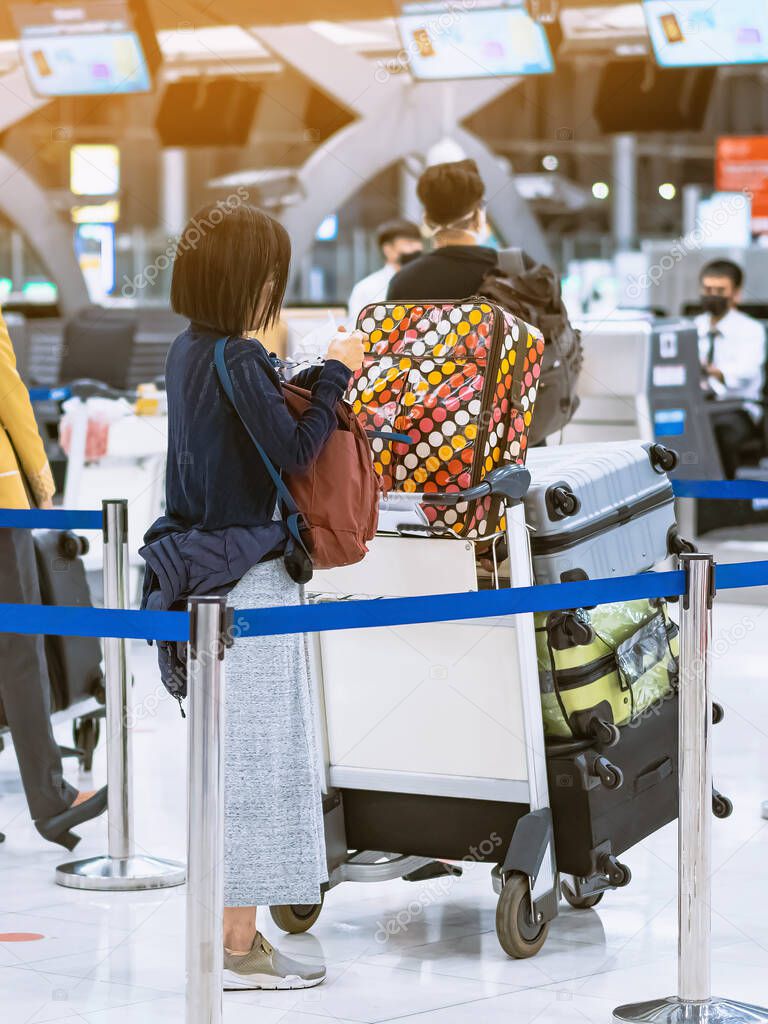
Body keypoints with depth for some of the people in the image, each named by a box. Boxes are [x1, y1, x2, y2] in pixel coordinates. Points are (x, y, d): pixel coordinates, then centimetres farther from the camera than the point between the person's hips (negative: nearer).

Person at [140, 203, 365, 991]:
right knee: (255, 754, -2)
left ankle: (233, 932, 22)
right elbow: (294, 452, -19)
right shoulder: (238, 358, -18)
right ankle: (238, 948, 3)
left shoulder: (187, 351, 10)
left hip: (198, 564, 9)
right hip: (250, 577, -9)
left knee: (225, 754, 15)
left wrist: (316, 377, 10)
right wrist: (336, 376, -9)